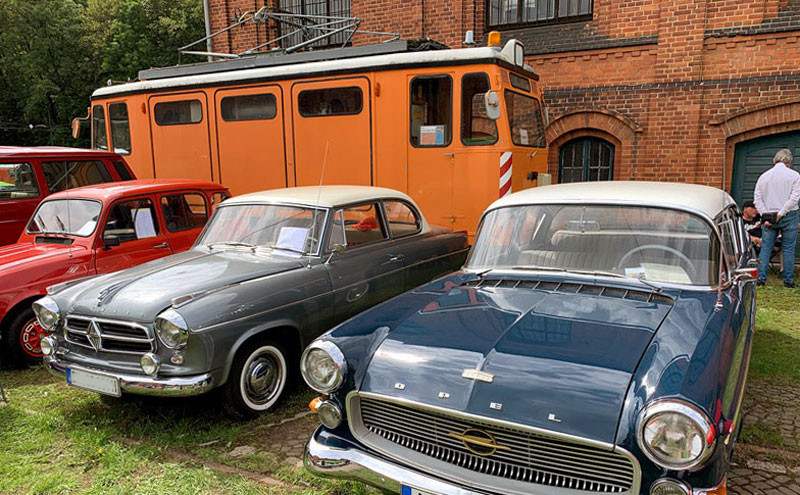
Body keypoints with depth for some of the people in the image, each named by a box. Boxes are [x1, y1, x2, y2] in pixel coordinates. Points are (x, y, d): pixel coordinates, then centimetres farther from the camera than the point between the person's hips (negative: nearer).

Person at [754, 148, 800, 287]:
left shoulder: (764, 176, 5)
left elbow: (758, 199, 1)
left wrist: (765, 216, -2)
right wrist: (781, 213, -10)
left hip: (768, 216, 2)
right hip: (789, 217, -2)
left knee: (765, 247, 6)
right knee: (788, 248, 5)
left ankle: (761, 278, 2)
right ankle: (788, 280, 8)